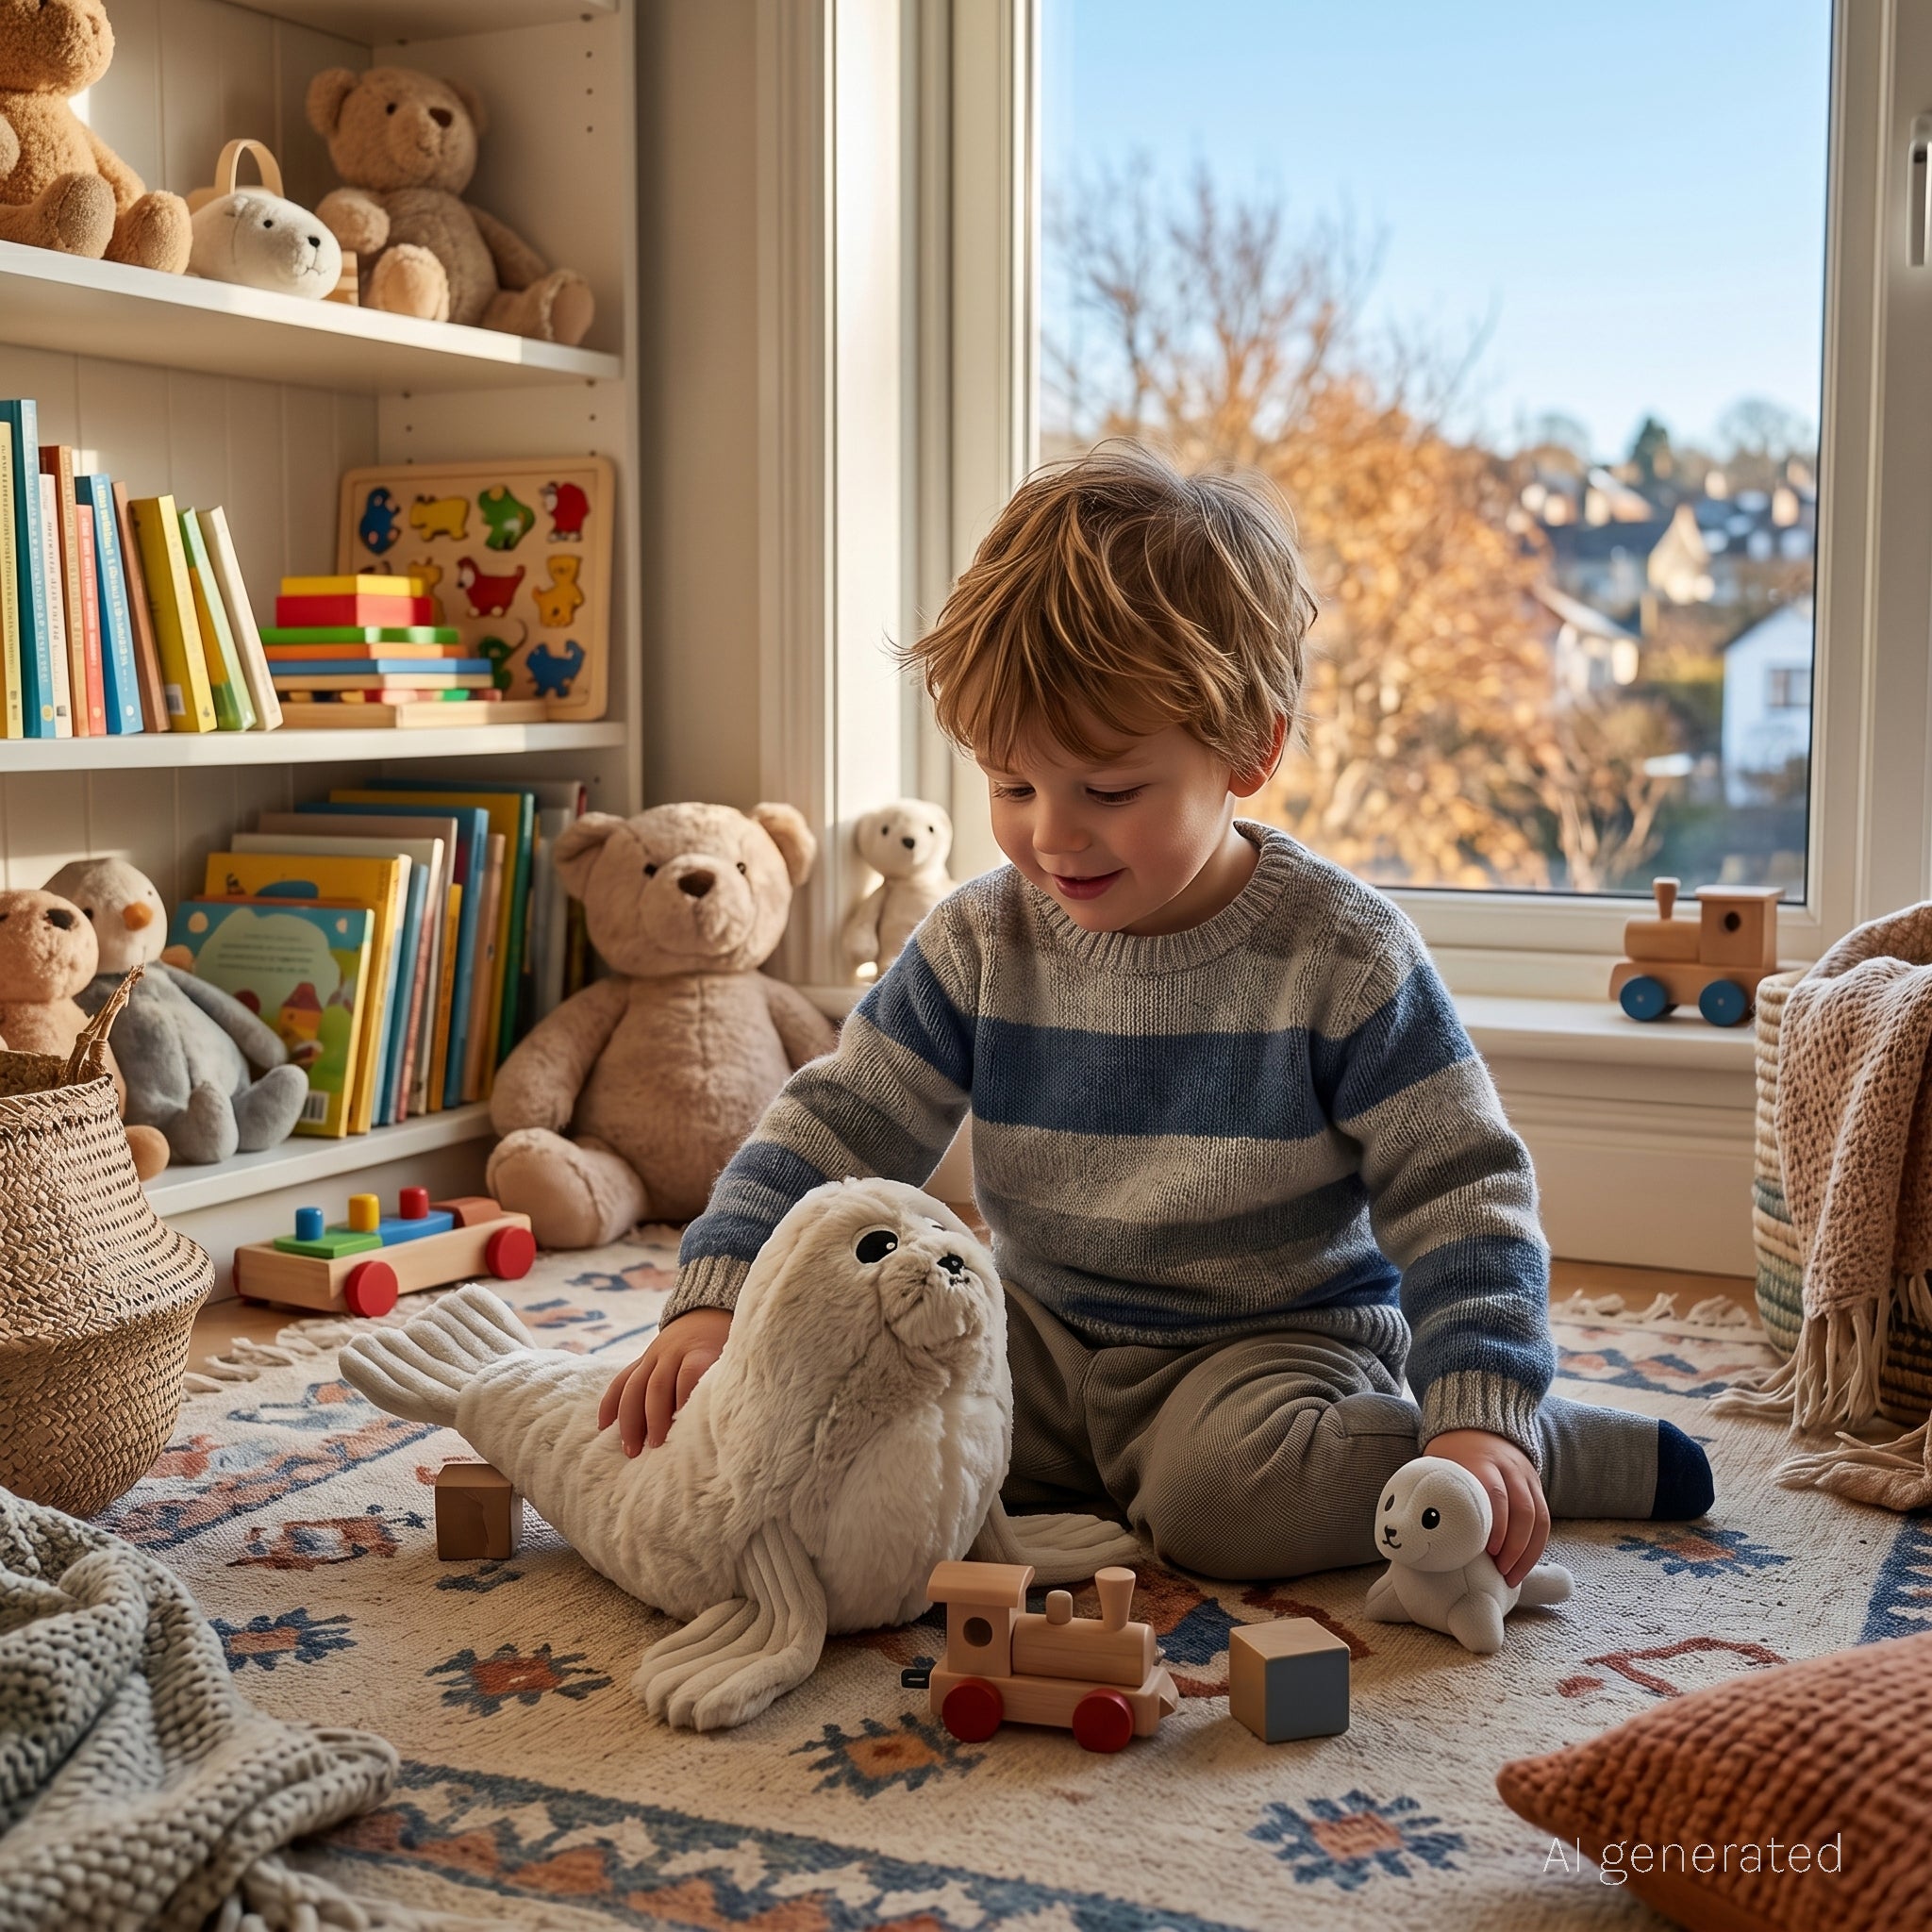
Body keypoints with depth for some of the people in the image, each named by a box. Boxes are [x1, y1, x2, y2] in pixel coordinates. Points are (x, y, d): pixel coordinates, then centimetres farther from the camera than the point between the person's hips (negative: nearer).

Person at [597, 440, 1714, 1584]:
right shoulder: (981, 944, -6)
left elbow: (1460, 1199, -13)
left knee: (1225, 1496, -34)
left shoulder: (1341, 959, -16)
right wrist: (714, 1307, -19)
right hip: (1042, 1344, 4)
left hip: (1279, 1341, -4)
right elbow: (832, 1133, -4)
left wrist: (1480, 1418, -27)